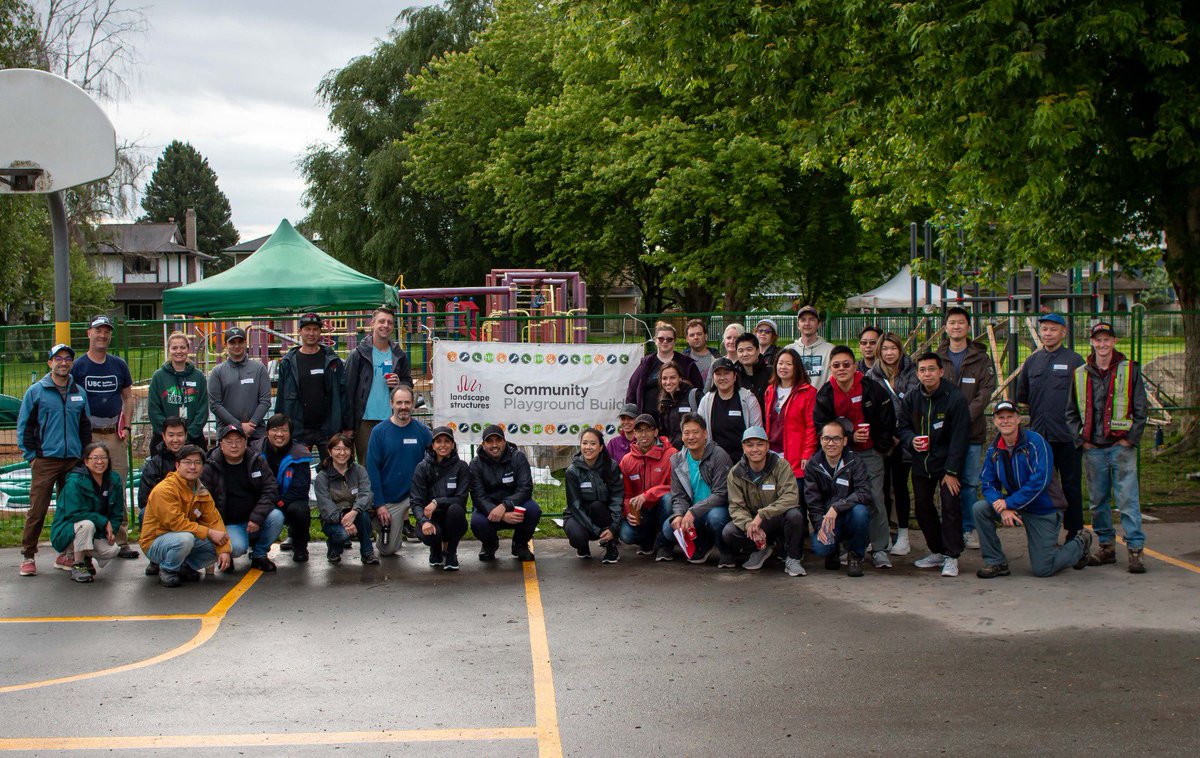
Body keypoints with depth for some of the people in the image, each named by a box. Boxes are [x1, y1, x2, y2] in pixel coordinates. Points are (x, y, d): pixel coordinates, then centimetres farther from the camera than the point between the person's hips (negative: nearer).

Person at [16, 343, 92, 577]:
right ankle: (28, 556, 4)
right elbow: (24, 426, 2)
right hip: (45, 461, -4)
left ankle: (66, 554, 17)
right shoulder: (36, 391, 1)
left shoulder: (79, 393, 12)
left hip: (74, 461, 4)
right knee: (37, 510, -6)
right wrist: (31, 456, -3)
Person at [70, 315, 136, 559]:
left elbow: (127, 397, 19)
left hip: (115, 434, 3)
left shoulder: (119, 365, 13)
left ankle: (120, 541, 7)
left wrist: (126, 426, 6)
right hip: (88, 435, -3)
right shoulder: (77, 366, 3)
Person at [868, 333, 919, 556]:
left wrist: (900, 434, -15)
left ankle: (903, 536, 9)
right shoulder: (872, 376, 6)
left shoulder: (911, 374, 1)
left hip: (902, 439, -2)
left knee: (900, 485, 2)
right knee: (882, 486, 4)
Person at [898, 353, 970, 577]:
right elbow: (903, 426, 11)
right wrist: (911, 440, -13)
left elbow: (958, 438, -14)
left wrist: (951, 471, -17)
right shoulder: (912, 398, 2)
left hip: (947, 463, -5)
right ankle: (937, 551, 24)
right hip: (921, 464, 5)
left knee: (950, 506, -12)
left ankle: (951, 557, -4)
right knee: (923, 507, 8)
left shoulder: (954, 399, -14)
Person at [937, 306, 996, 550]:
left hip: (972, 430, 0)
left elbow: (986, 391, -3)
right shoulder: (937, 358, 7)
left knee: (970, 482, 3)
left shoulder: (980, 358, 5)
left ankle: (969, 529, 14)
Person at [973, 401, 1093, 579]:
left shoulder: (1035, 442, -19)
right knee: (979, 508, -19)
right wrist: (1003, 509, -22)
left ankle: (1081, 543, 25)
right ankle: (996, 562, -5)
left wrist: (1009, 502, -27)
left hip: (1044, 510, -5)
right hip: (1015, 507, 5)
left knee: (1042, 569, -5)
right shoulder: (994, 450, -1)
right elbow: (987, 484, -3)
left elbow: (1040, 481, -26)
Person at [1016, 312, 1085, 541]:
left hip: (1068, 436, -4)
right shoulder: (1032, 361, 11)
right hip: (1039, 435, 4)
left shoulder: (1074, 360, -1)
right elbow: (1022, 398, 22)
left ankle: (1074, 533, 10)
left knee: (1071, 486, 2)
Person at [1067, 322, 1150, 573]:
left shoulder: (1130, 370, 2)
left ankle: (1136, 550, -4)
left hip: (1121, 446, -3)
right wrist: (1082, 439, 2)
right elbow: (1071, 412, 14)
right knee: (1098, 501, 8)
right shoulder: (1080, 374, 9)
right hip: (1093, 449, 3)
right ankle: (1107, 546, 19)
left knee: (1128, 500, -7)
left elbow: (1141, 410, 2)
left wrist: (1129, 439, -6)